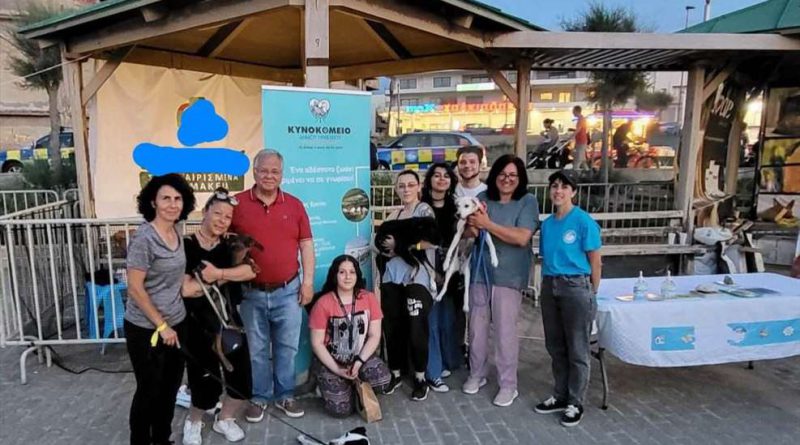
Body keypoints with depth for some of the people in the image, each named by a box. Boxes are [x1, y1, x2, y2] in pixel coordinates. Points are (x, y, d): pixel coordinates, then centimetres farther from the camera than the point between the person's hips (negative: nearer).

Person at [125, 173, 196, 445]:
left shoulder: (176, 233, 3)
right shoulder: (144, 237, -20)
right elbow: (134, 288, -20)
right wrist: (161, 325, -16)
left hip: (176, 323, 7)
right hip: (146, 329, -7)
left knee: (170, 387, 18)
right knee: (149, 390, 9)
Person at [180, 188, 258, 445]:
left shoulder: (231, 246, 5)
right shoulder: (186, 246, -10)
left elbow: (251, 270, -13)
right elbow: (186, 290, -21)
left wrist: (219, 273, -25)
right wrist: (227, 277, -12)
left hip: (230, 320, 5)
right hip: (198, 324, -4)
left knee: (242, 380, 6)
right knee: (207, 385, 1)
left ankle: (224, 419, 34)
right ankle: (193, 422, 33)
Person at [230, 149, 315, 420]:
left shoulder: (295, 205, 3)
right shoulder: (237, 204, -2)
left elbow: (306, 244, 4)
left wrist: (308, 281, -1)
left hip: (288, 290, 1)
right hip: (251, 292, -1)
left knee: (287, 347, 10)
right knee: (256, 349, 11)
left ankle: (285, 396, 26)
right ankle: (259, 397, 27)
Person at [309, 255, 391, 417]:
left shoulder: (369, 298, -4)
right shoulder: (323, 303, -12)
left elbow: (375, 336, -4)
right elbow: (317, 344, -9)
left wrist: (359, 362, -16)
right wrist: (337, 370, -16)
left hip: (361, 357, 2)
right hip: (330, 362, -2)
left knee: (383, 379, -26)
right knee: (341, 409, -16)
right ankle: (327, 385, 17)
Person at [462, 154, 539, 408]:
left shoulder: (528, 202, -5)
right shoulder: (482, 198, 4)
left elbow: (522, 238, -18)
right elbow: (468, 232, 4)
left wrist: (487, 224, -19)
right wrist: (472, 226, -20)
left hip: (508, 276, -4)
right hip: (480, 272, 4)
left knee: (505, 331, 1)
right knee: (477, 327, 13)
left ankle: (508, 385, 17)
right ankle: (476, 374, 32)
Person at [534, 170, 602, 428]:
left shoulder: (584, 221, -9)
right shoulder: (547, 224, 8)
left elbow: (595, 262, -6)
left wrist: (591, 295, -2)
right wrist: (547, 284, 10)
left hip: (576, 287, -6)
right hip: (549, 286, 6)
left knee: (577, 349, 5)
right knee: (555, 347, 15)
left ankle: (575, 403, 20)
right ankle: (560, 396, 31)